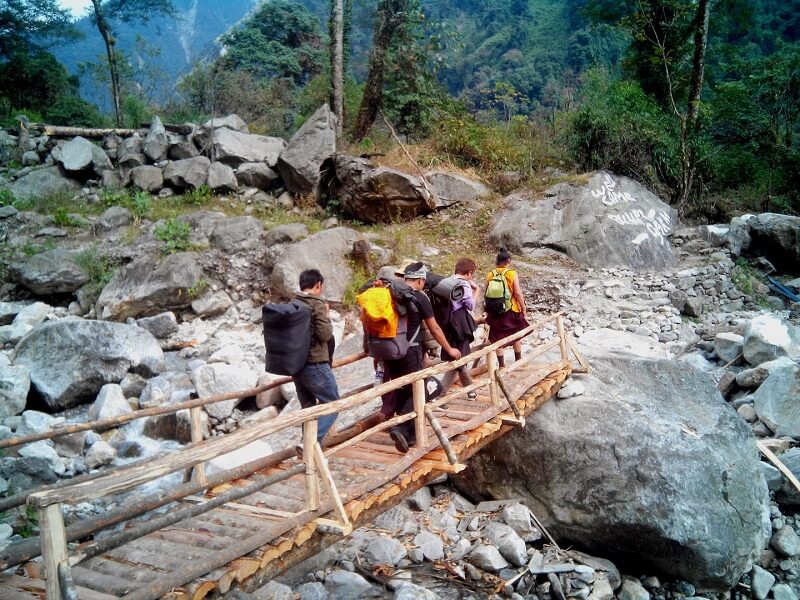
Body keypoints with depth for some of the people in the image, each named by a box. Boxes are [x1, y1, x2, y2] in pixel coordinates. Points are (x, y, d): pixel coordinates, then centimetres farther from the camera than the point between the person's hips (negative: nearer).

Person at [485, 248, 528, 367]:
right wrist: (523, 309, -2)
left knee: (497, 338, 10)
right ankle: (518, 361, 30)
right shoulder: (512, 273, -10)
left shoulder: (490, 275, -2)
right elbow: (518, 293, -12)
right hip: (511, 310, -1)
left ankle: (502, 365, 12)